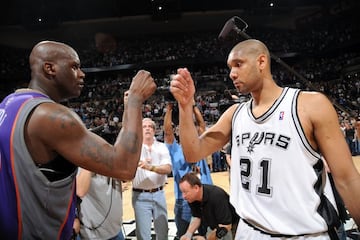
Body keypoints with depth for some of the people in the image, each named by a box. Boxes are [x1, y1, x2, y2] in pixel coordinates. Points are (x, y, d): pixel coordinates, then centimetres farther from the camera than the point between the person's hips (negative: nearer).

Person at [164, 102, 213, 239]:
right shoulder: (176, 150, 1)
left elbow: (202, 125, 4)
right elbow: (167, 131, -10)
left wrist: (193, 106, 0)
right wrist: (169, 109, -12)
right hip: (184, 201, -3)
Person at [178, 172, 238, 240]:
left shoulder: (217, 196, -34)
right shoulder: (192, 198, -15)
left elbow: (225, 226, -30)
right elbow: (196, 217, 1)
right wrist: (188, 234, -13)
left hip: (231, 226, -6)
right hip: (213, 227, 6)